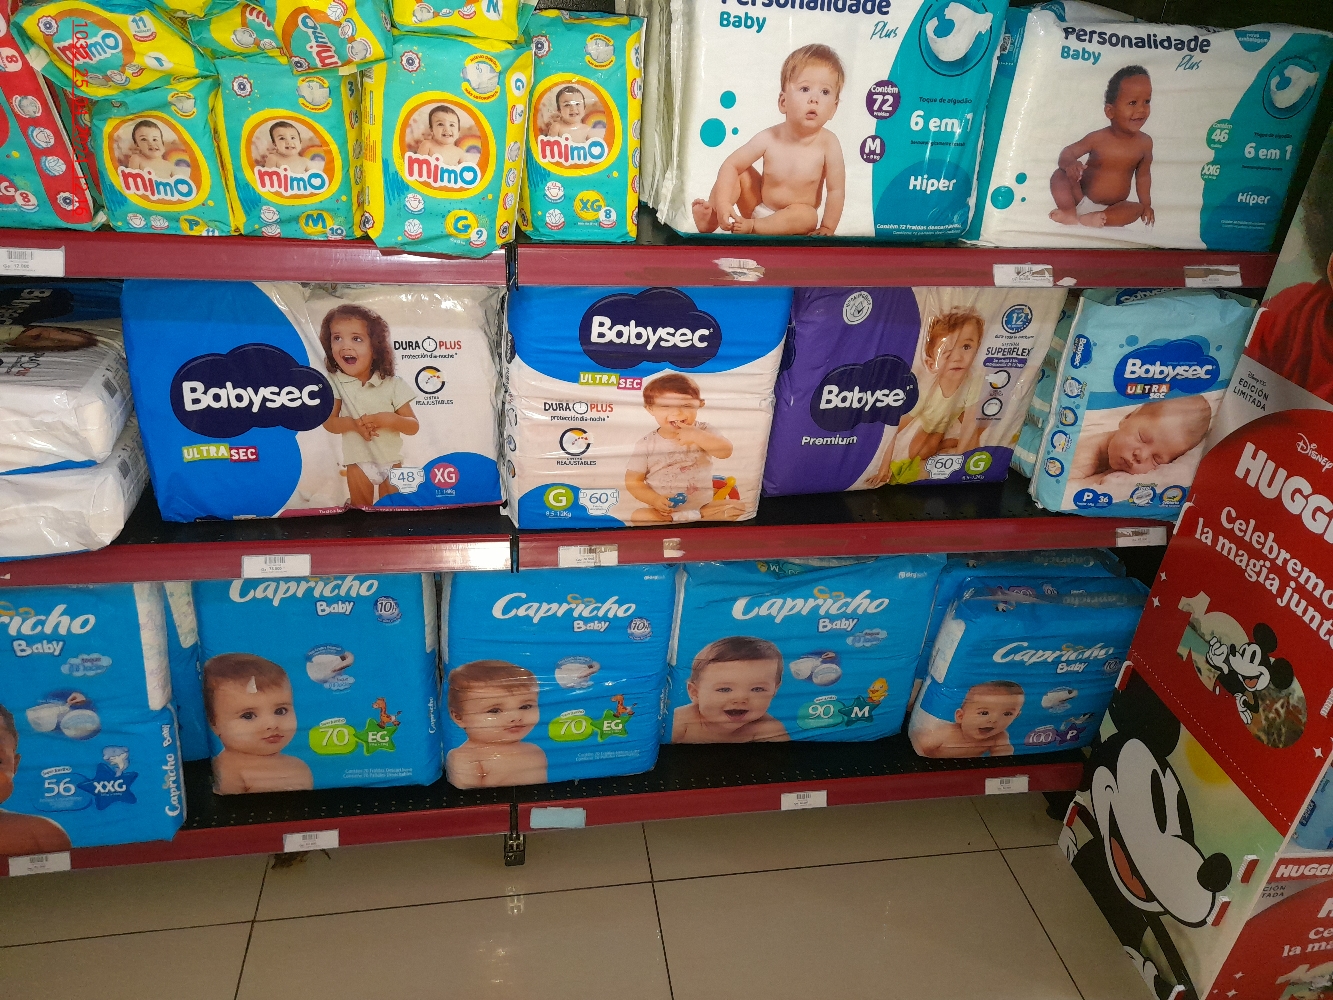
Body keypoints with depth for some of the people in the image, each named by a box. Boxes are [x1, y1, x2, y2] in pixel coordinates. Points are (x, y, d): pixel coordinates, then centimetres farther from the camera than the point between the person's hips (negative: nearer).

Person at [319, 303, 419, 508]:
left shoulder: (392, 385, -14)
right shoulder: (335, 383, -9)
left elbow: (413, 427, -11)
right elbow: (328, 422, -6)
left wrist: (388, 419, -30)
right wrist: (352, 423, -25)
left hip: (391, 462, -1)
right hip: (358, 464, 1)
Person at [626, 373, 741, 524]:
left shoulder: (702, 431, -2)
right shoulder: (647, 444, -5)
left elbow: (726, 452, -17)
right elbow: (633, 481, -4)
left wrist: (696, 436, -28)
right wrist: (654, 500, -21)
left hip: (704, 505, 1)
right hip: (663, 510, -1)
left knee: (736, 509, -19)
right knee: (638, 516, -30)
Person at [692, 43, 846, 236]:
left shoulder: (828, 143, -22)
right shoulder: (769, 138, -18)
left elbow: (836, 190, -18)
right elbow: (730, 164, -14)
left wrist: (826, 229, -21)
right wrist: (722, 203, -27)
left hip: (792, 218, -2)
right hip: (759, 205, 3)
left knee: (807, 216, -34)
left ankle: (751, 226, -29)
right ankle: (711, 218, -7)